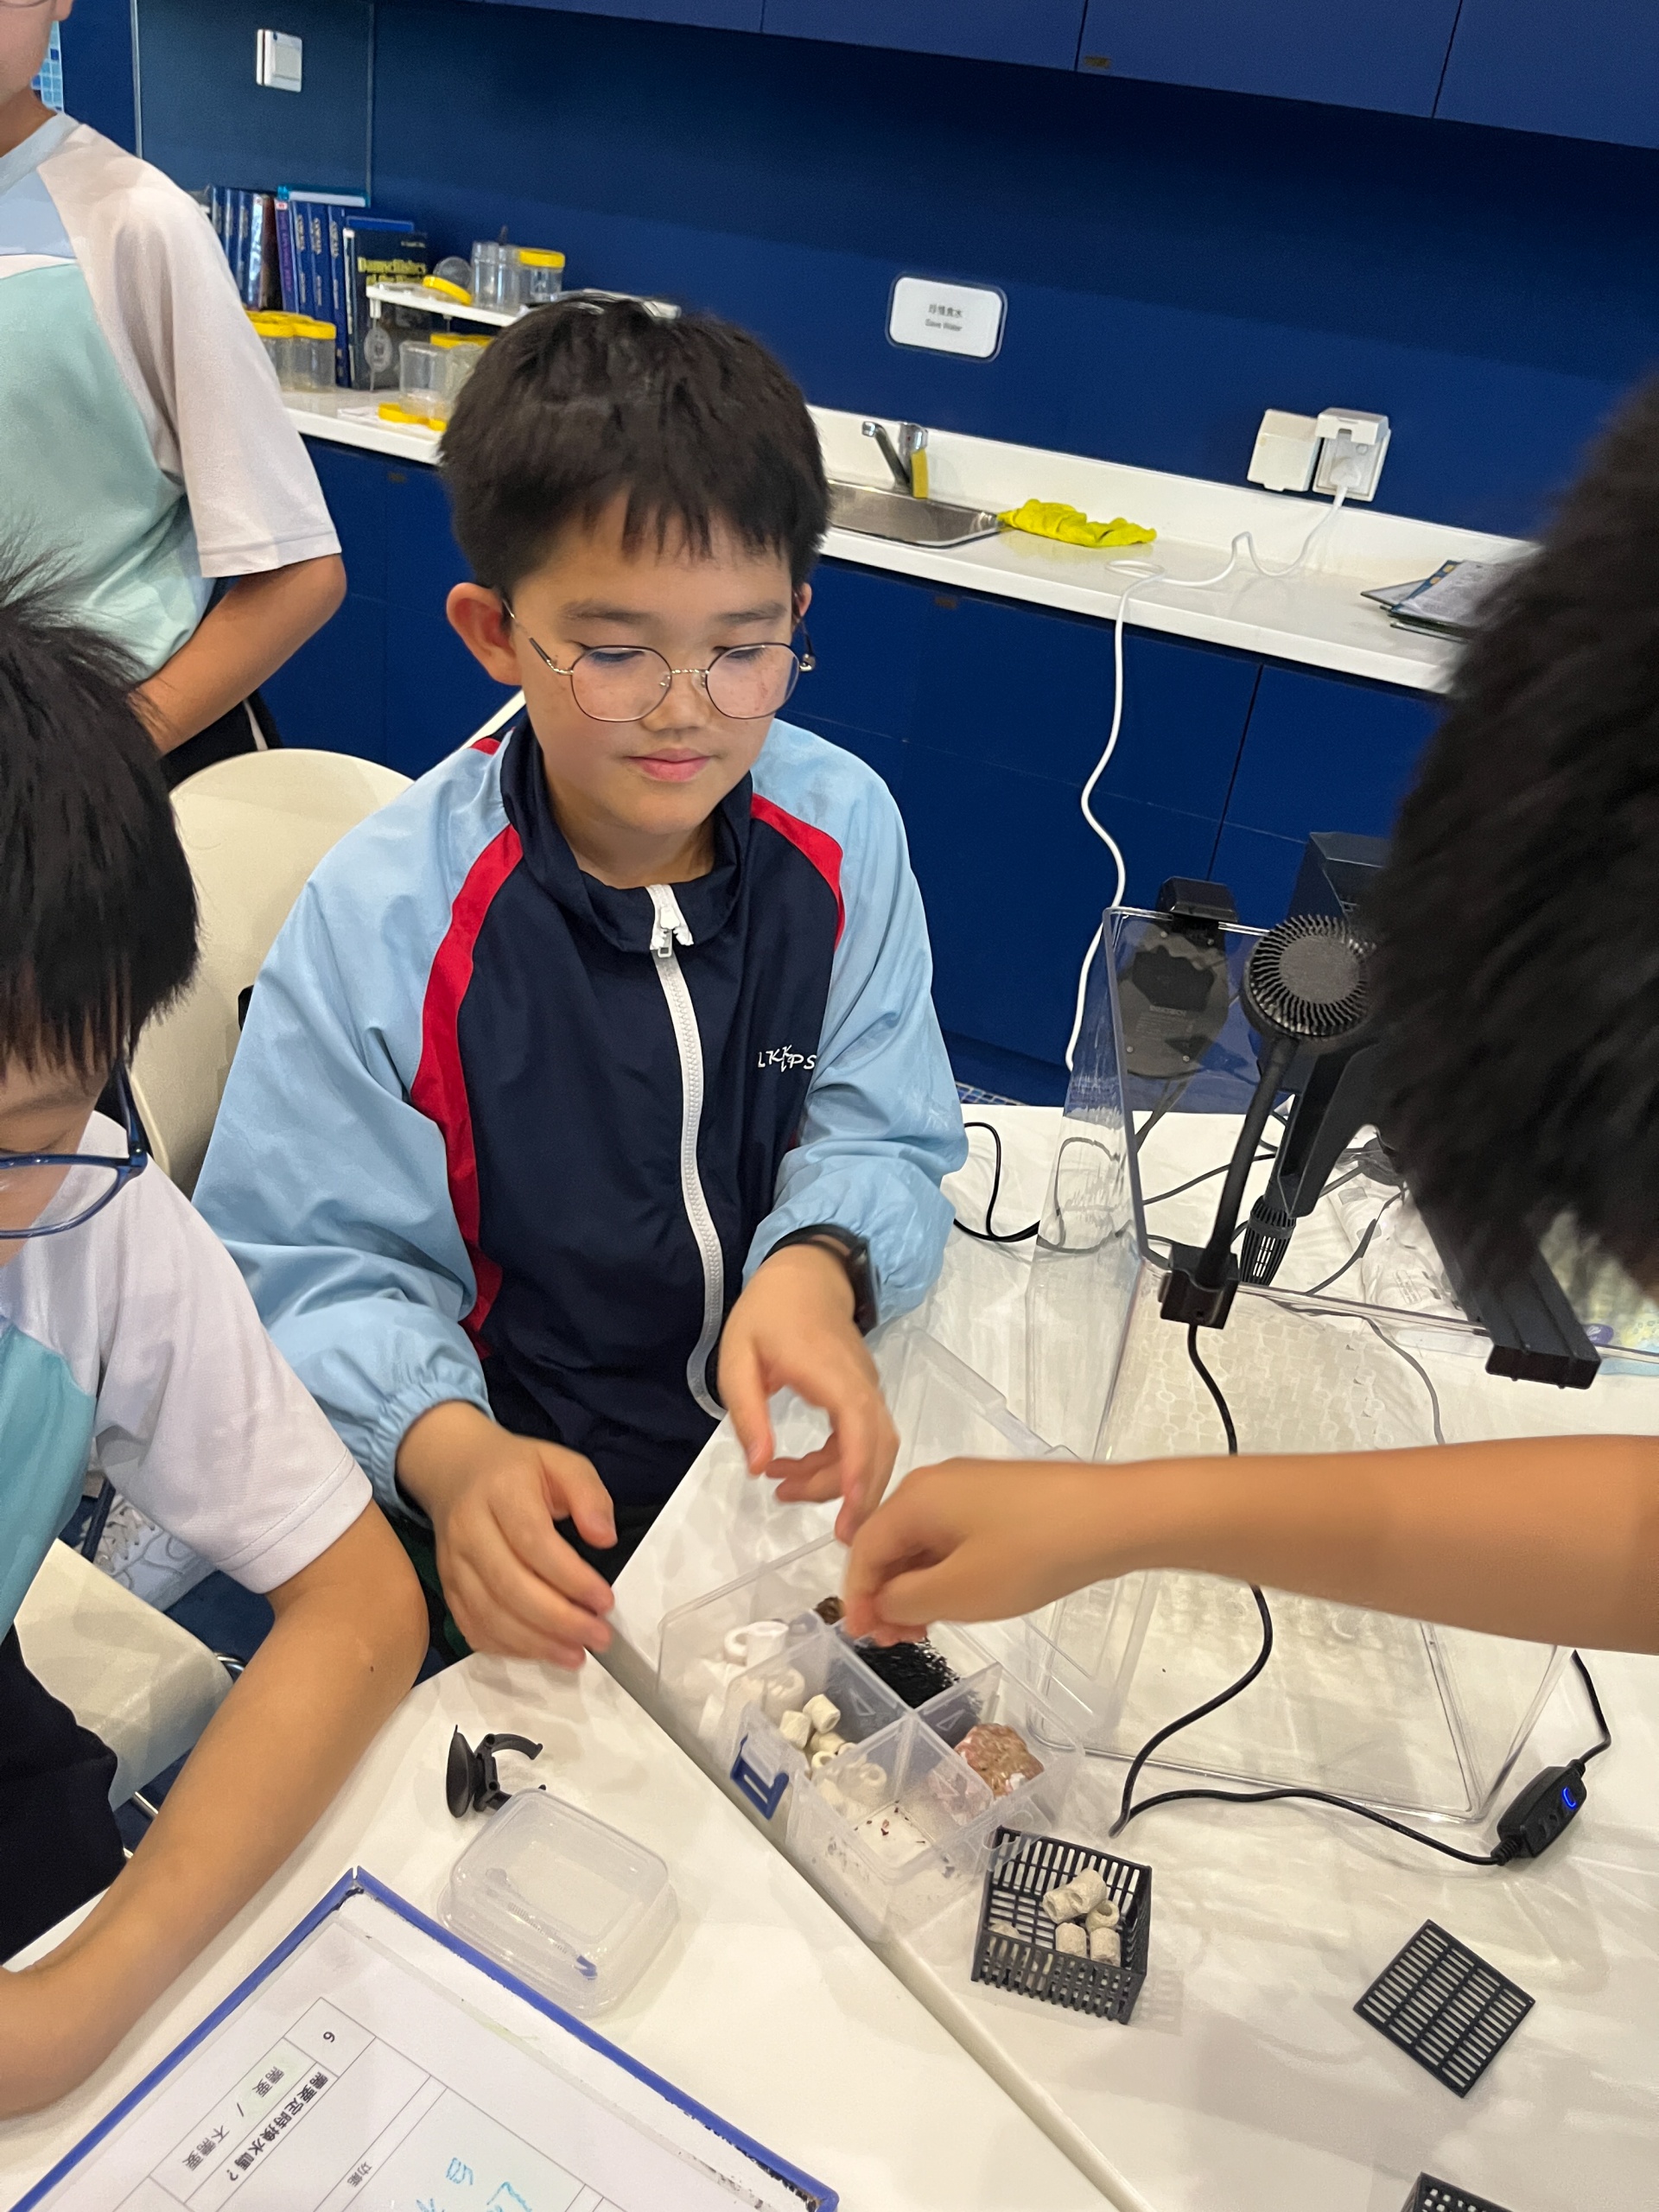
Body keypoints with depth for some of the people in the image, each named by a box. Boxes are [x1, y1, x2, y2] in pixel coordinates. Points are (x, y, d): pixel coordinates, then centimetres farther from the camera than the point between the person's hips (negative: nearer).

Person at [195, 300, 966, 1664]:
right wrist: (445, 1448, -30)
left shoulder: (843, 832, -5)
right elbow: (317, 1272, -10)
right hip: (536, 1506, -2)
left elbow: (883, 1139, -1)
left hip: (807, 1449, 3)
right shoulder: (382, 919, -15)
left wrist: (819, 1265, -24)